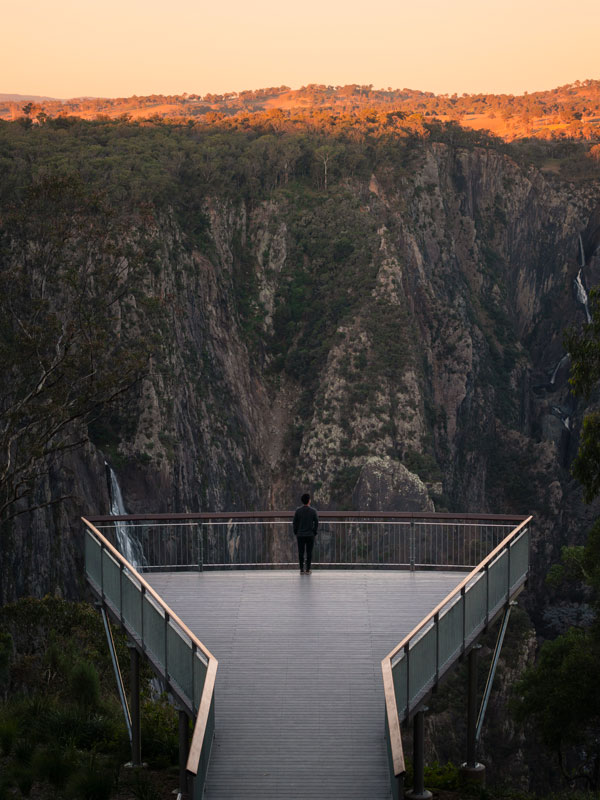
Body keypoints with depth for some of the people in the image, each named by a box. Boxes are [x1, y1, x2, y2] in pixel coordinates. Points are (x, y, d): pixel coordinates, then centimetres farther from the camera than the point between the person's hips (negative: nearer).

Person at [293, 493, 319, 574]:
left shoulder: (298, 510, -2)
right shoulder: (313, 511, -4)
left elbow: (295, 522, 2)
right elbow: (316, 523, -2)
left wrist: (295, 533, 11)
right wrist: (314, 532, 8)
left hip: (300, 535, 1)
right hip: (310, 535, -1)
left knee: (301, 552, 5)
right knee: (309, 553, 4)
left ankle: (302, 570, 4)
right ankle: (308, 570, 3)